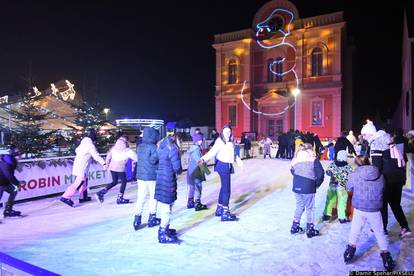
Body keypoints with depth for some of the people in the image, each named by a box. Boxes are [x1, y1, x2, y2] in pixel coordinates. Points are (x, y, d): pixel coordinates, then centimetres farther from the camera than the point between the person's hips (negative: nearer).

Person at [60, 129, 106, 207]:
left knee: (84, 181, 19)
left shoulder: (83, 143, 11)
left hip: (77, 164, 10)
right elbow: (96, 156, -20)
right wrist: (103, 163, -22)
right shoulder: (90, 145, -15)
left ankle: (83, 197, 30)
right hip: (82, 167, -10)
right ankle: (65, 197, -13)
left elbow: (77, 150, 24)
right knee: (78, 183, -11)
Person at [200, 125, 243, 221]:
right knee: (226, 189, -10)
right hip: (223, 166, -9)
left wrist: (237, 159, 34)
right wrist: (203, 159, -40)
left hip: (228, 166, 9)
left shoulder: (230, 142, 9)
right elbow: (212, 152, -25)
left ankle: (219, 209, 31)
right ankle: (225, 213, -4)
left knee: (224, 188, 17)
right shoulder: (220, 141, -14)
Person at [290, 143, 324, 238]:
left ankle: (295, 227, 29)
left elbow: (292, 171, 11)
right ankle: (310, 230, 21)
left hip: (296, 187, 5)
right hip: (309, 188, -4)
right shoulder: (314, 160, -8)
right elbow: (320, 173, -11)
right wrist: (317, 184, 4)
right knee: (309, 208, 10)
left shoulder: (296, 159, 4)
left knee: (299, 206, 21)